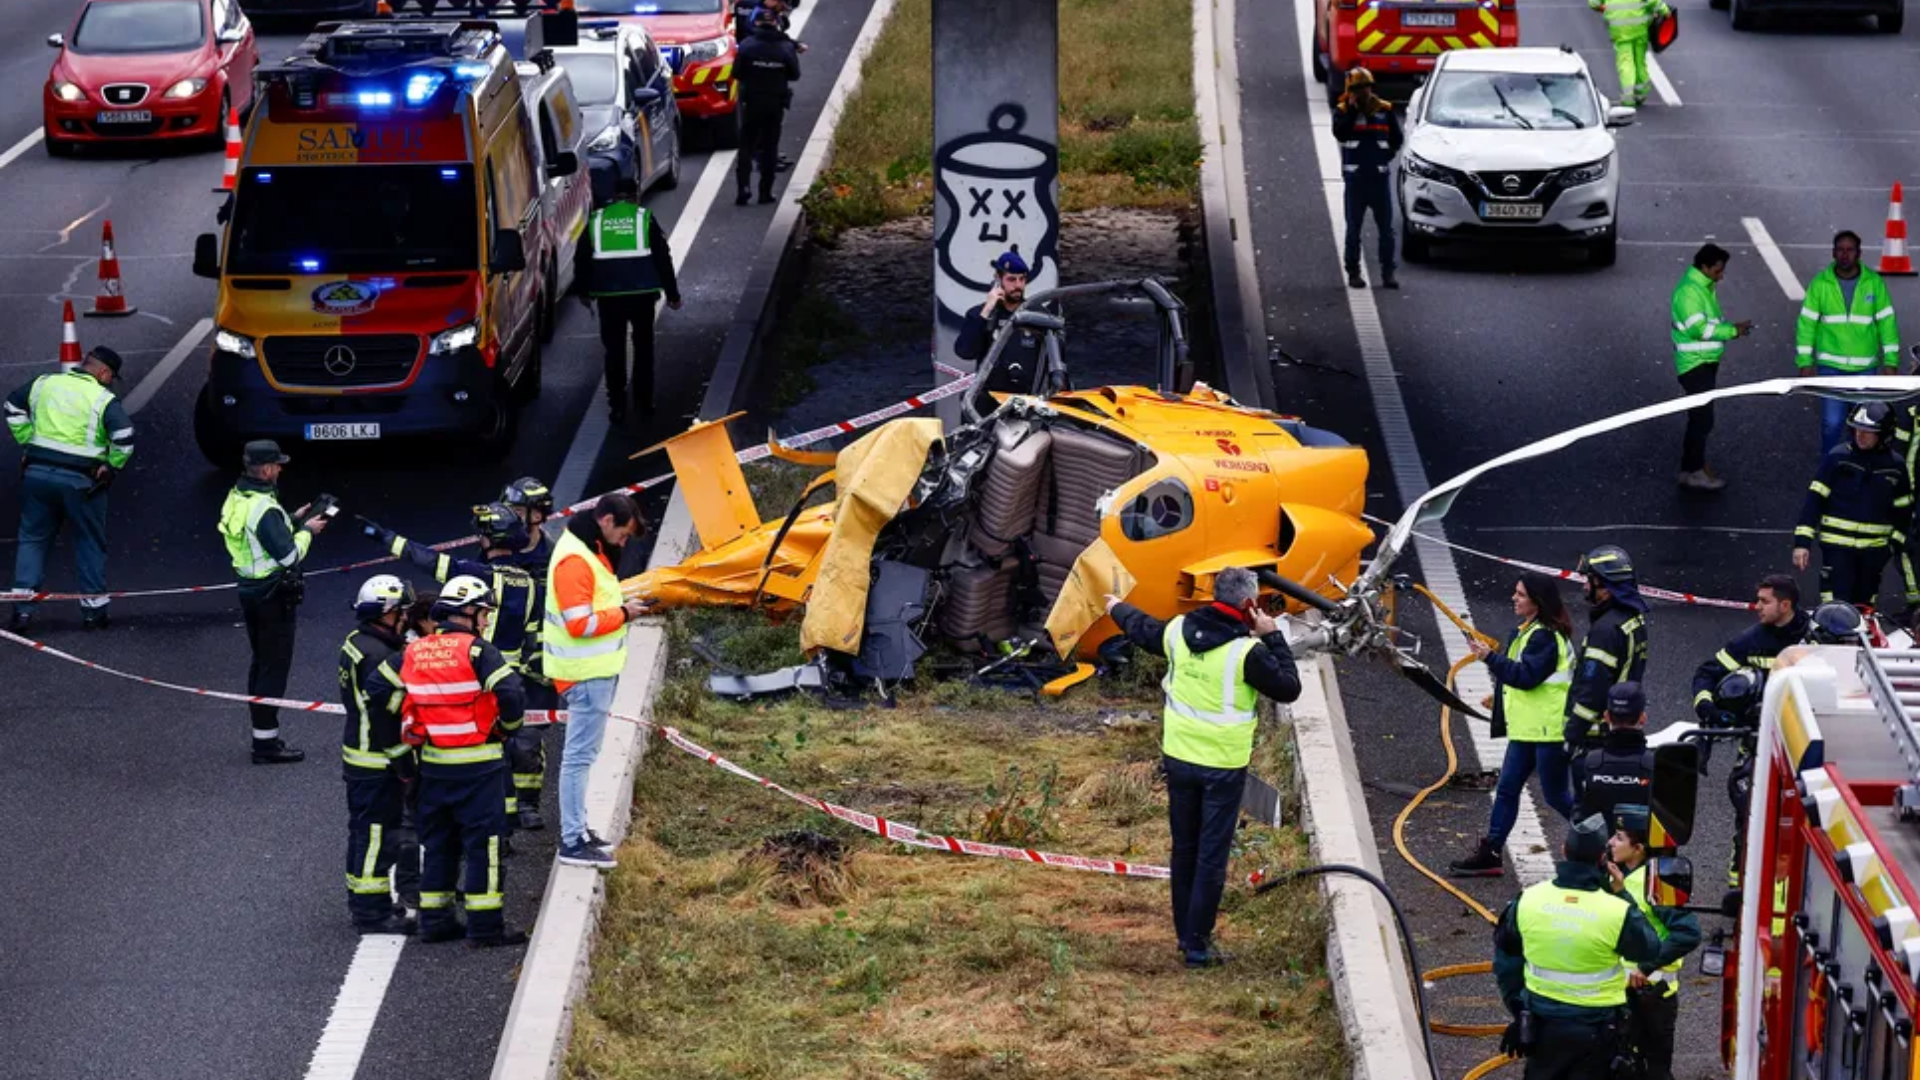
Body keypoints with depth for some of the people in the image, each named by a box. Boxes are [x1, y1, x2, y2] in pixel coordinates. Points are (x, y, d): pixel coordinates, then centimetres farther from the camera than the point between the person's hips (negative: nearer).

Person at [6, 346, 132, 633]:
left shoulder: (44, 384, 7)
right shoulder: (104, 400, -9)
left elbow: (14, 406, 18)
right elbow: (124, 437, -20)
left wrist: (27, 442, 19)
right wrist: (112, 467, -4)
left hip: (37, 472, 4)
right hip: (80, 480, -4)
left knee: (32, 539, 12)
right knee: (90, 543, 12)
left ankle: (22, 608, 5)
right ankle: (93, 609, 15)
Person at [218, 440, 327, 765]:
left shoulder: (236, 498, 5)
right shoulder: (265, 509, -24)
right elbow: (288, 555, -23)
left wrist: (293, 521, 12)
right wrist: (307, 531, -6)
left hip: (249, 588, 10)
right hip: (273, 596, -9)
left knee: (261, 662, 18)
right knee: (274, 667, -3)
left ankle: (262, 734, 26)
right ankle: (267, 742, -1)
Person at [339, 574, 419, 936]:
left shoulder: (356, 643, 8)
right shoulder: (380, 658, -23)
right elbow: (383, 714, -25)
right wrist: (404, 763, -18)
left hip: (358, 756, 10)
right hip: (378, 763, -10)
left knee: (365, 830, 19)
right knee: (377, 832, -3)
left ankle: (361, 901, 31)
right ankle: (372, 912, 1)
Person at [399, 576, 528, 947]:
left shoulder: (413, 653, 5)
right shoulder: (477, 651, -12)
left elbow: (401, 705, 9)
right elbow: (511, 695, -19)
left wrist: (414, 741, 20)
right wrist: (507, 723, 1)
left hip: (433, 763, 6)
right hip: (476, 764, -6)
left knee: (437, 843, 15)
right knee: (484, 842, 1)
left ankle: (434, 920, 19)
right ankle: (485, 925, 1)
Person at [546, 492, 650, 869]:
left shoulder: (590, 550, 13)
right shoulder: (575, 560, -20)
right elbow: (579, 624, -24)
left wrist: (621, 607, 6)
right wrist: (623, 614, -14)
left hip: (596, 671, 11)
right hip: (587, 675, -11)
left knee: (581, 753, 17)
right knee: (580, 756, -7)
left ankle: (576, 829, 26)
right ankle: (573, 842, -6)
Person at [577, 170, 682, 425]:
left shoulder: (596, 221, 4)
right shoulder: (645, 218, -2)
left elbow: (582, 260, 10)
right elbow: (663, 258, -1)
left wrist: (585, 292, 23)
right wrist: (672, 293, 7)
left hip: (608, 295, 1)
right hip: (641, 293, -1)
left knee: (614, 350, 8)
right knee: (643, 347, 14)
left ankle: (617, 406, 7)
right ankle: (644, 402, 16)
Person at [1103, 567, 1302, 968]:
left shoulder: (1179, 631, -3)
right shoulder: (1246, 651, -21)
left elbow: (1143, 630, 19)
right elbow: (1288, 688, -11)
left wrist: (1118, 610, 41)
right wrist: (1273, 638, -5)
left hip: (1179, 758, 6)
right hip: (1223, 766, -6)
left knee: (1184, 849, 19)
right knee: (1211, 856, 2)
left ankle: (1185, 933, 30)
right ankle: (1197, 946, 4)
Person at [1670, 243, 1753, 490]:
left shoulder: (1705, 287, 12)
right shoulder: (1688, 291, -19)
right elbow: (1699, 328, -25)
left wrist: (1732, 327, 2)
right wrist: (1732, 331, -19)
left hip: (1706, 363, 10)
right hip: (1694, 365, -10)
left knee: (1699, 417, 15)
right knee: (1702, 418, -10)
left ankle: (1693, 465, 22)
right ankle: (1694, 471, -5)